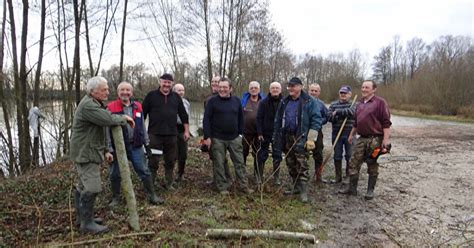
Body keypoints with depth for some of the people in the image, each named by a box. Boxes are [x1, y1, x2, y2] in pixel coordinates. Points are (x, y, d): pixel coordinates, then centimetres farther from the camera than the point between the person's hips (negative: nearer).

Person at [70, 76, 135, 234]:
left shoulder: (94, 104, 17)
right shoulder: (88, 105, -18)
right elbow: (108, 119, -29)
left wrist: (104, 150, 19)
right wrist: (124, 118, -10)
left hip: (88, 152, 11)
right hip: (85, 153, -11)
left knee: (83, 186, 18)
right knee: (92, 187, -10)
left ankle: (82, 216, 29)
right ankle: (87, 224, -2)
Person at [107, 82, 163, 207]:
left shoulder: (138, 106, 6)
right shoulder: (111, 108, -7)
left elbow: (142, 126, 13)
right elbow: (107, 130, -8)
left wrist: (146, 142, 12)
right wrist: (109, 149, -11)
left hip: (136, 146, 3)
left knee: (144, 171, 7)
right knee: (115, 174, 10)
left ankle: (152, 196, 19)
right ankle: (115, 198, 29)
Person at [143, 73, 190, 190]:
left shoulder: (176, 97, 10)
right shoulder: (151, 95, 1)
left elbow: (183, 115, 13)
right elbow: (143, 113, 2)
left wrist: (186, 130, 9)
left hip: (171, 135, 3)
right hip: (155, 134, -3)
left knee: (170, 161, 11)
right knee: (153, 161, 0)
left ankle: (169, 183, 25)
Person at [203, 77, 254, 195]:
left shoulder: (236, 101, 7)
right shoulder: (212, 101, -4)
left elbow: (240, 118, 14)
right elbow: (206, 119, -6)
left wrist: (240, 133, 8)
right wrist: (207, 137, -12)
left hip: (234, 138, 3)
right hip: (217, 139, -3)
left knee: (240, 162, 6)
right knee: (219, 164, 4)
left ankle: (243, 186, 15)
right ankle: (222, 187, 16)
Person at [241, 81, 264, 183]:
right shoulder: (244, 100, 1)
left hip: (258, 133, 0)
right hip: (245, 132, 0)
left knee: (258, 154, 8)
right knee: (243, 153, 10)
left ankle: (258, 175, 21)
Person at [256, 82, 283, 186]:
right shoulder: (263, 102, -2)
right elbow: (259, 118, -3)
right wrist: (259, 133, -9)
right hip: (266, 134, 0)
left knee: (277, 156, 7)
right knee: (262, 155, 6)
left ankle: (276, 177, 20)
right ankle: (260, 176, 20)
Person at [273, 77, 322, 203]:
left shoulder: (309, 102, -7)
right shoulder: (284, 102, 12)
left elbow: (316, 120, -10)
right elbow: (278, 120, 17)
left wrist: (311, 139, -15)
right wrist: (276, 136, 14)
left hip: (300, 138, -6)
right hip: (286, 137, 6)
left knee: (301, 165, -6)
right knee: (290, 164, 13)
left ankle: (303, 190, 3)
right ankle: (296, 186, 27)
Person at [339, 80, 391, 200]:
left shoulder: (380, 102, -8)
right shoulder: (360, 103, 15)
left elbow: (386, 122, -12)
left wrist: (386, 139, -18)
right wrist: (351, 134, 25)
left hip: (375, 139, -6)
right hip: (361, 139, 6)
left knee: (372, 165, 5)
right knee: (353, 163, 4)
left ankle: (370, 190, 17)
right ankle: (352, 188, 15)